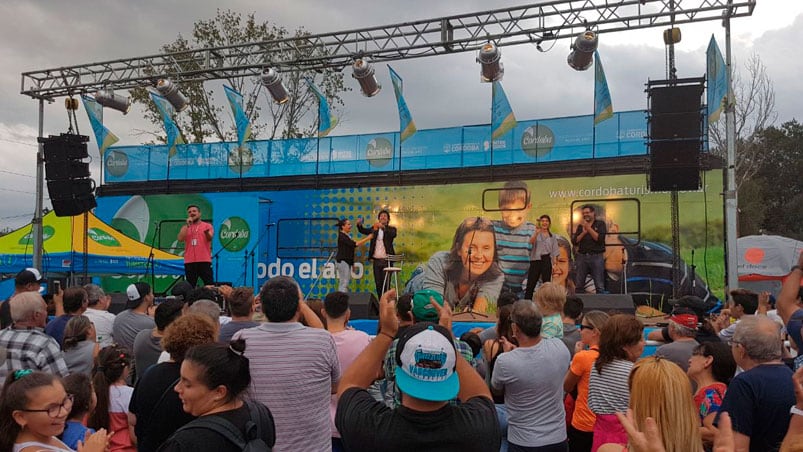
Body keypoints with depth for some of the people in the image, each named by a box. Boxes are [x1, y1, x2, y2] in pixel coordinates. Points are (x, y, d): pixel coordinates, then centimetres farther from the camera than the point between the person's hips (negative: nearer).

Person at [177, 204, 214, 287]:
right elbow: (180, 239, -4)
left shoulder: (207, 226, 7)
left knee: (209, 285, -5)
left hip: (204, 261, -2)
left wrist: (207, 233, -35)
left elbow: (210, 238, -11)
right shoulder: (185, 227, 14)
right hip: (189, 262, 2)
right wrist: (188, 225, -5)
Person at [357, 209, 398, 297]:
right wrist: (359, 224, -18)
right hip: (376, 260, 3)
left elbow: (393, 234, -18)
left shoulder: (391, 229, 2)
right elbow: (363, 231, 3)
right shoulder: (374, 228, 13)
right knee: (378, 284, 7)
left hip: (386, 260, -3)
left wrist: (383, 227, -33)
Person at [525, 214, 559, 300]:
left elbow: (554, 252, 8)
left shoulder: (552, 237, 11)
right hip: (535, 260, -1)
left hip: (547, 261, 2)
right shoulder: (536, 234, 6)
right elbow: (531, 241, -18)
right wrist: (537, 233, -35)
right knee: (530, 284, -1)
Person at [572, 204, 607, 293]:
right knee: (578, 285, 3)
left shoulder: (600, 224, 6)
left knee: (599, 286, -4)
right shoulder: (580, 226, 15)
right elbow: (574, 241, 6)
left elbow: (599, 239, -9)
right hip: (582, 256, 3)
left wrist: (588, 228, -8)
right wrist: (583, 232, -7)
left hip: (596, 256, -3)